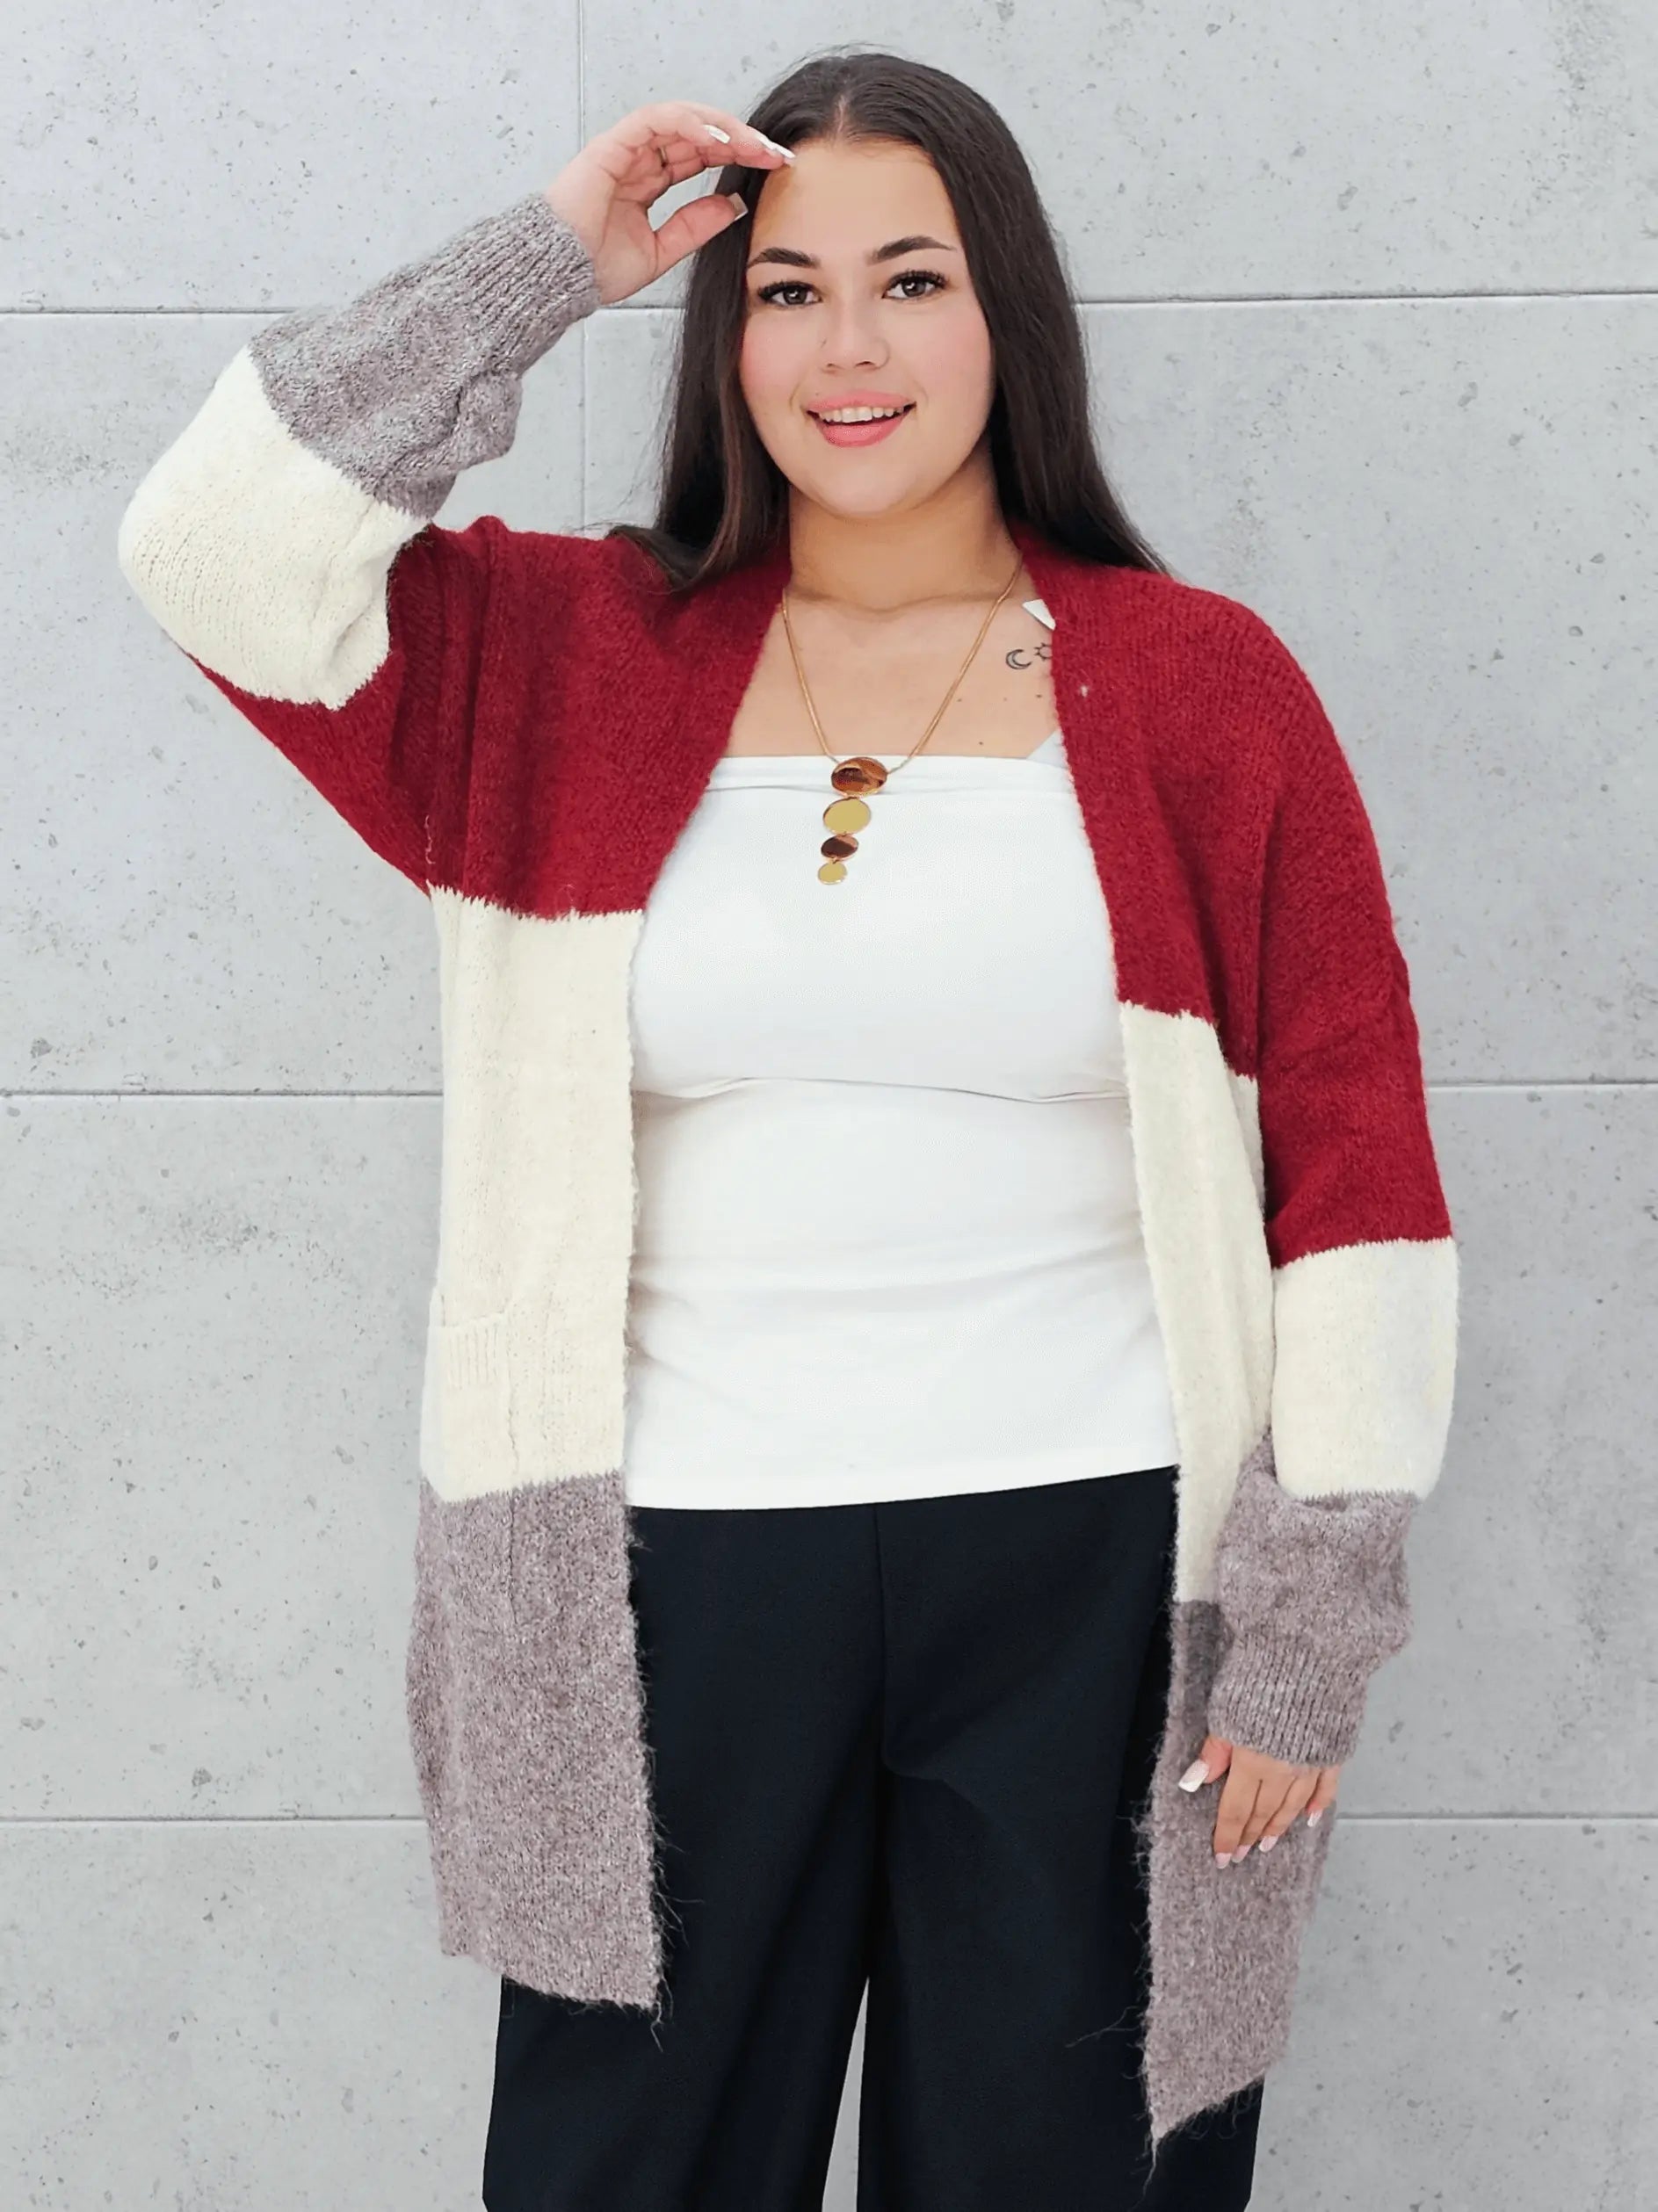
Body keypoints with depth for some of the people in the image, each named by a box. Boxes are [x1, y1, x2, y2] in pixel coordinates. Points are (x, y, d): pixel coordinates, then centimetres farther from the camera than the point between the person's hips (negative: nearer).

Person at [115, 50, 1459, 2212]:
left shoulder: (1199, 682, 0)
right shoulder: (575, 655, 6)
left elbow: (1355, 1167, -1)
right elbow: (217, 550, -8)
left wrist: (1314, 1626, -5)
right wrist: (547, 258, -6)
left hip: (1091, 1561, -1)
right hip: (681, 1572, 1)